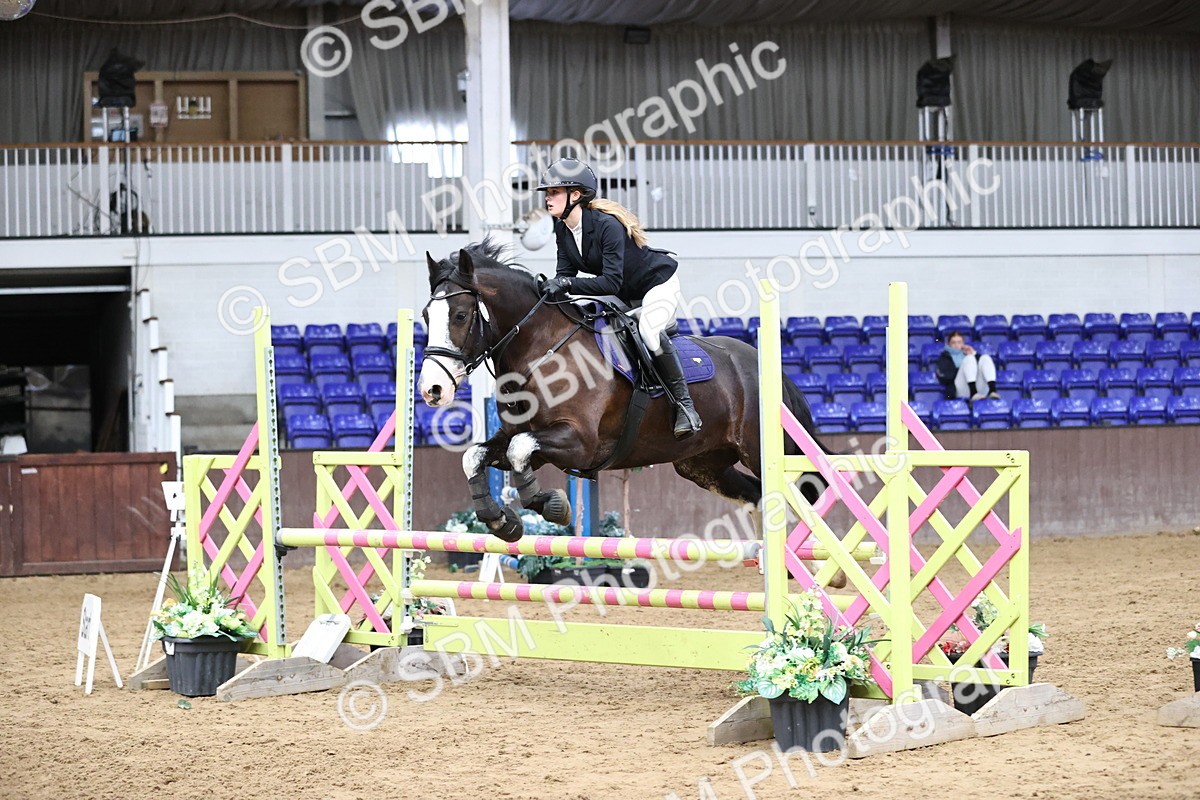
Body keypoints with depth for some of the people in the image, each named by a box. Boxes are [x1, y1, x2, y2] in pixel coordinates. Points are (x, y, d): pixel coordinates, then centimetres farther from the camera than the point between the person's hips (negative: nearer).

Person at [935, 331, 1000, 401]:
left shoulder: (967, 353, 31)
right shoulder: (944, 358, 20)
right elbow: (943, 377, -1)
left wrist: (974, 354, 8)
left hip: (980, 389, 4)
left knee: (985, 357, -14)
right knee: (969, 358, -21)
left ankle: (992, 391, -39)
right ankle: (973, 394, -44)